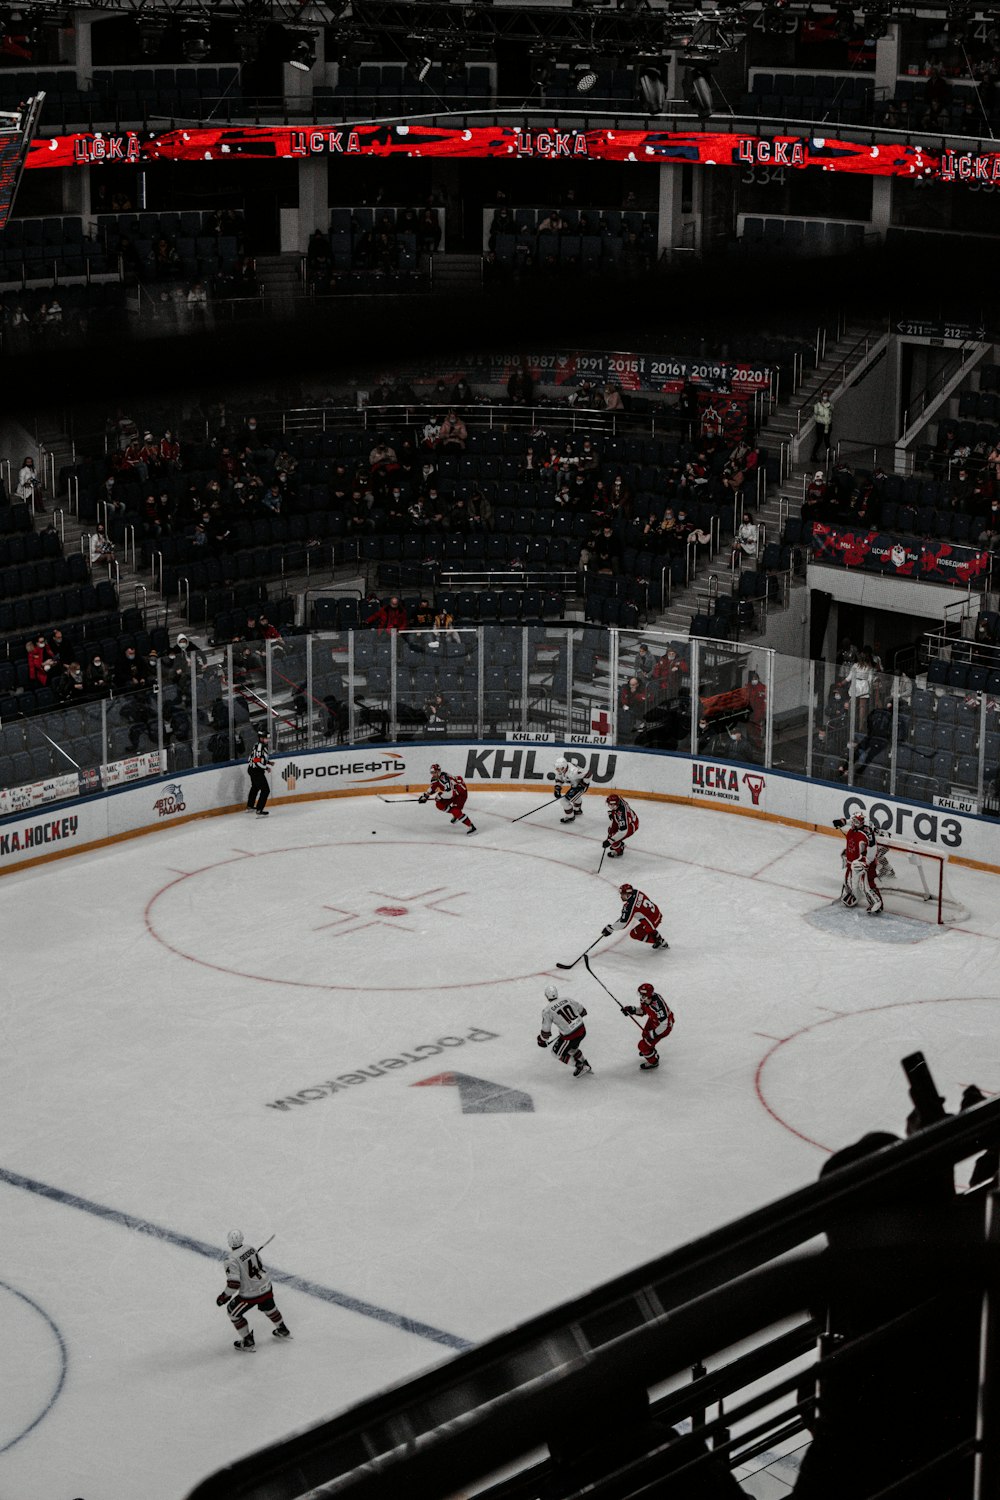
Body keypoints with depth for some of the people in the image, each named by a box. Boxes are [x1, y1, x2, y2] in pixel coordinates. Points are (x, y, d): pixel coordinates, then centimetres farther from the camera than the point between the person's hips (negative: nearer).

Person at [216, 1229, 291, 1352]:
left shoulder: (232, 1259, -23)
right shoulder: (250, 1248, -2)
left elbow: (234, 1283, -26)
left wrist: (224, 1296, -13)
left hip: (250, 1294, -6)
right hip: (266, 1286, 6)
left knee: (233, 1312, 15)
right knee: (268, 1307, 34)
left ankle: (248, 1342, 19)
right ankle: (283, 1330, 53)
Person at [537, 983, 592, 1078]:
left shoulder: (547, 1011, -11)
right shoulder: (567, 999, 1)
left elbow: (546, 1030, -5)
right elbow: (582, 1011, 14)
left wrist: (542, 1040, 15)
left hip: (570, 1036, -6)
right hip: (582, 1030, 6)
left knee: (557, 1052, 18)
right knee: (571, 1048, 33)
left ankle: (580, 1066, 21)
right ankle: (586, 1066, 41)